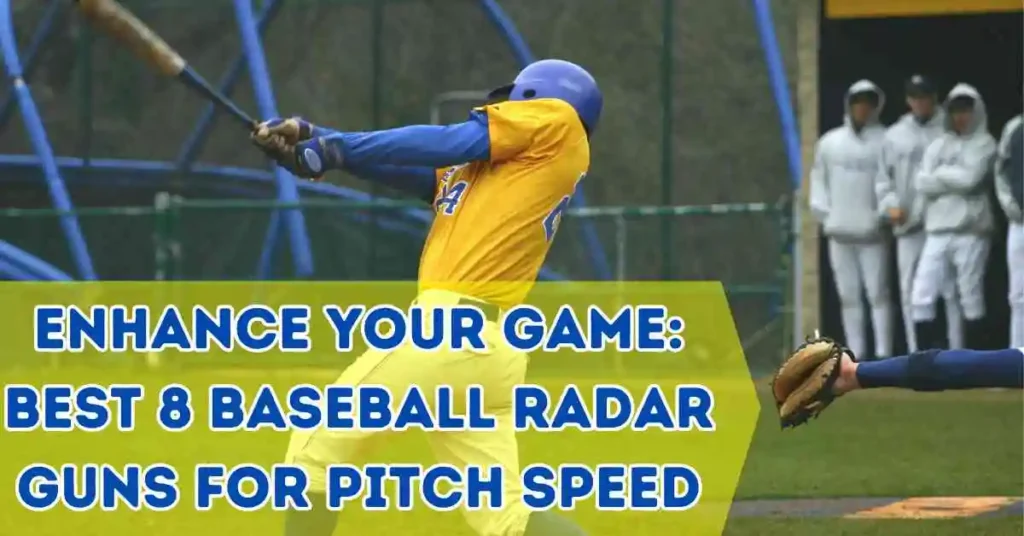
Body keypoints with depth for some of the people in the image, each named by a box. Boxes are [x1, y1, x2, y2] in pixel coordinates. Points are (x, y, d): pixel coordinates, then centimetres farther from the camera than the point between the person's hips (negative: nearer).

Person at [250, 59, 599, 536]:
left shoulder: (557, 118, 4)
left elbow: (452, 142, -1)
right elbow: (406, 168, 18)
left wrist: (339, 148, 3)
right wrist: (314, 140, 6)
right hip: (495, 349, 9)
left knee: (317, 445, 3)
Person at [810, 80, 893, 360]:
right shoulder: (830, 142, 11)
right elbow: (819, 177, 17)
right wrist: (822, 210, 5)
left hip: (872, 233, -4)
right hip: (839, 231, 4)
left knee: (877, 293, -6)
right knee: (849, 295, 7)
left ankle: (883, 354, -6)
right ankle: (855, 355, 11)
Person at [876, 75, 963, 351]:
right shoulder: (895, 135, 13)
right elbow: (883, 178, 15)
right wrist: (890, 204, -3)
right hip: (908, 225, 4)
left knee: (951, 290, -4)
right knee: (910, 291, 5)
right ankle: (916, 356, 10)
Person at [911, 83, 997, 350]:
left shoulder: (984, 143, 3)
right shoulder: (938, 146, 16)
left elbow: (971, 177, -12)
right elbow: (922, 182, 3)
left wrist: (941, 173, 2)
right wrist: (955, 179, -5)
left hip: (971, 231, -4)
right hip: (937, 231, 4)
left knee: (971, 298, -1)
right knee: (921, 297, -4)